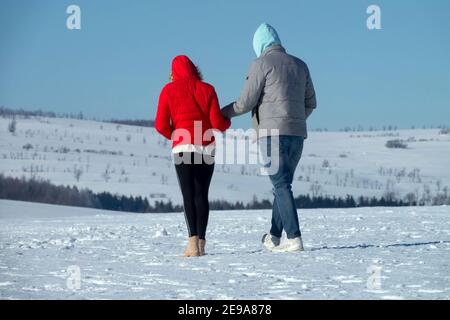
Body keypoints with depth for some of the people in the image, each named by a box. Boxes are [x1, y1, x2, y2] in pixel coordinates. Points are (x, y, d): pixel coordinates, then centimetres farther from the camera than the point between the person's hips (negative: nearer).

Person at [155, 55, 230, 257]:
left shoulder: (169, 90, 3)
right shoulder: (207, 89, 7)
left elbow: (161, 125, -4)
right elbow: (217, 122, -1)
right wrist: (227, 123, 22)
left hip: (183, 147, -2)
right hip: (207, 148, 2)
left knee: (188, 195, -6)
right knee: (202, 195, 9)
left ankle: (193, 241, -20)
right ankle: (201, 244, 4)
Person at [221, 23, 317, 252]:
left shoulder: (262, 64, -3)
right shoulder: (300, 65, 16)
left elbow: (246, 103, -6)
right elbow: (310, 103, 17)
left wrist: (222, 113, 11)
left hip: (272, 132, -6)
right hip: (297, 133, 6)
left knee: (281, 186, -8)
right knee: (283, 184, 15)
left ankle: (294, 239, -14)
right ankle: (274, 237, 23)